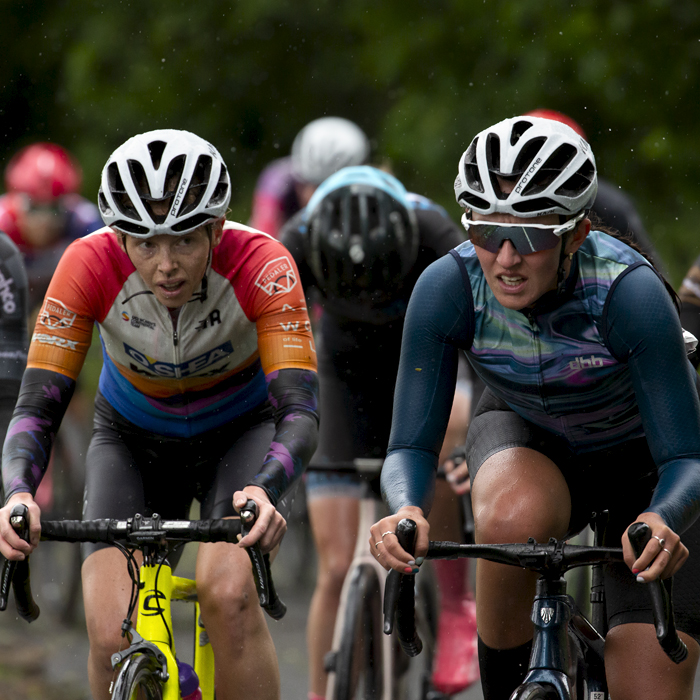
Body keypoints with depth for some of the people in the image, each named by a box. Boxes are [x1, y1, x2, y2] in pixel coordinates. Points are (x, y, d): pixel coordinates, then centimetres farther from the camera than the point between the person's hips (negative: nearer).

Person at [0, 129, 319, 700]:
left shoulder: (261, 263, -31)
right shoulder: (90, 265, -28)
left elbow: (299, 413, -35)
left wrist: (264, 492, -56)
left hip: (240, 434, -1)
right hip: (133, 441, 1)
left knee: (228, 593, -31)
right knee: (112, 636, -20)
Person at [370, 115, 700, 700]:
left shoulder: (628, 290, -34)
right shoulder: (447, 287, -28)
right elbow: (411, 447, -25)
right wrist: (407, 512, -47)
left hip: (641, 455, -1)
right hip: (526, 437, 1)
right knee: (515, 515, -37)